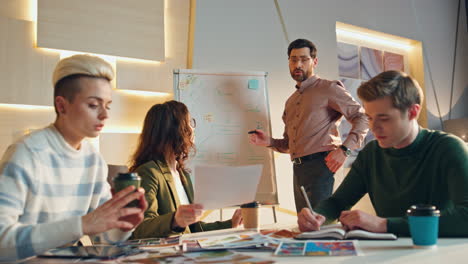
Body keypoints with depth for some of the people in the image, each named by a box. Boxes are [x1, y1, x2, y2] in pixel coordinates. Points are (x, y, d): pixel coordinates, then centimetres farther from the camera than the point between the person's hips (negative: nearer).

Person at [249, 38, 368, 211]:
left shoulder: (328, 89, 0)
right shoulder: (291, 102, 23)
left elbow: (362, 117, -7)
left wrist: (344, 149, -18)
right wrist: (269, 142, 6)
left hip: (319, 165, -7)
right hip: (298, 169, 7)